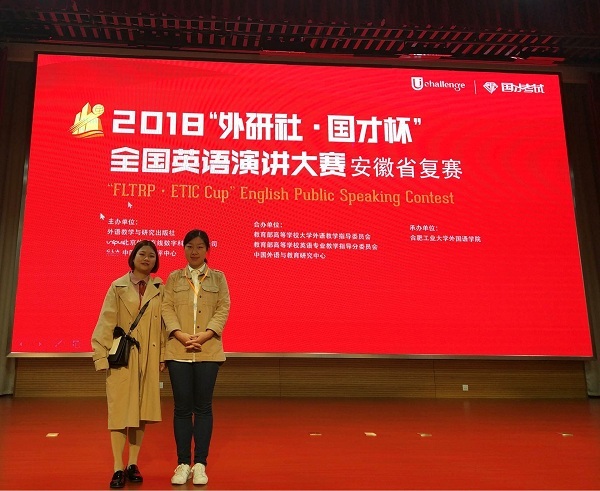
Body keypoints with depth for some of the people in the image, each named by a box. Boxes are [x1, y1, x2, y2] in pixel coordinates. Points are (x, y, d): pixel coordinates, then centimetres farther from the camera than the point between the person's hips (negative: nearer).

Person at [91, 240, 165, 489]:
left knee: (141, 409, 7)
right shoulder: (118, 287, 2)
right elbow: (106, 322, -2)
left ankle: (133, 464, 17)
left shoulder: (160, 288, 7)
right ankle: (118, 468, 3)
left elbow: (164, 323, 5)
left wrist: (163, 355, -1)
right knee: (120, 409, -2)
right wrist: (101, 354, -10)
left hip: (149, 357, 2)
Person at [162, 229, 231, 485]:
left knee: (203, 407, 3)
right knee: (182, 407, 3)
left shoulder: (218, 277, 10)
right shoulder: (174, 278, 11)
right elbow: (167, 308, 1)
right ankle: (183, 464, 13)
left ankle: (200, 465, 11)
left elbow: (223, 308, 0)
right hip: (178, 350, 1)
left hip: (208, 350, 0)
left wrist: (206, 334, -14)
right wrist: (180, 334, -15)